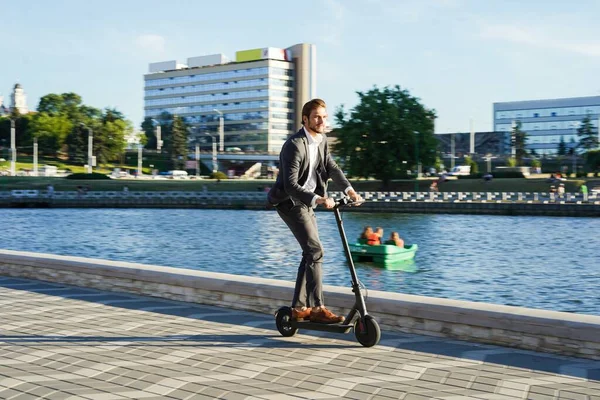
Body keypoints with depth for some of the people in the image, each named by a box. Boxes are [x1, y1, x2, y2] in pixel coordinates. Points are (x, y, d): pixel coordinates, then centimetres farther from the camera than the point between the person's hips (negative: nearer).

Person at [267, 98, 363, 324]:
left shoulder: (322, 140, 6)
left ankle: (299, 308, 19)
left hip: (306, 203, 9)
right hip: (290, 202, -9)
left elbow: (331, 167, 9)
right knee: (315, 251, -17)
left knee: (310, 254, 10)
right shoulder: (295, 145, -22)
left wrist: (349, 189, -6)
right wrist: (318, 199, -38)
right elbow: (291, 185, -27)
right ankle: (317, 308, -13)